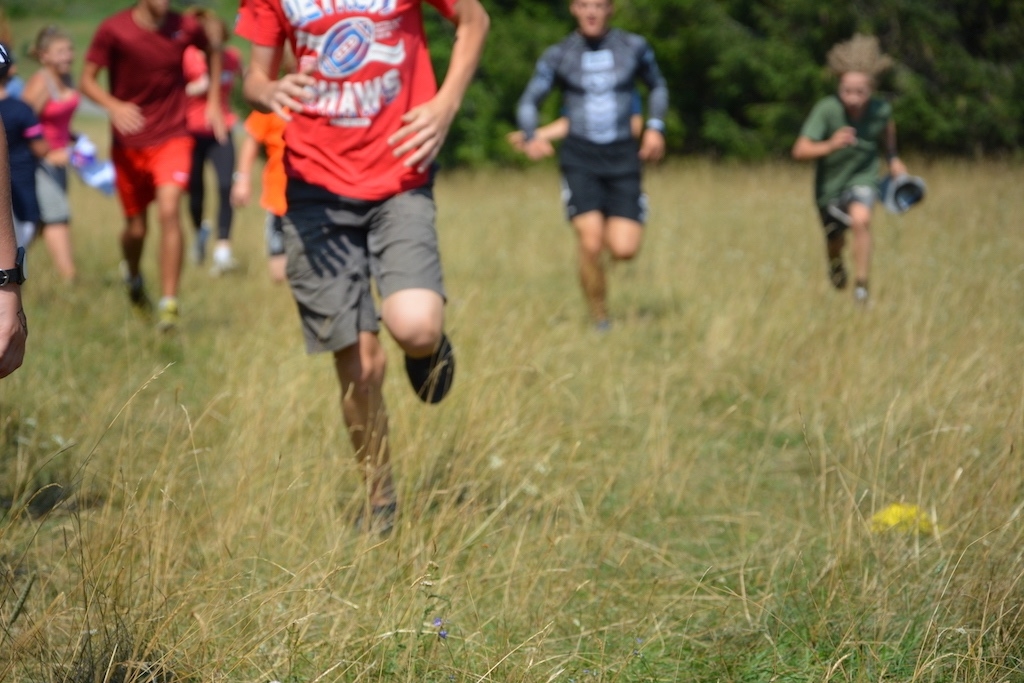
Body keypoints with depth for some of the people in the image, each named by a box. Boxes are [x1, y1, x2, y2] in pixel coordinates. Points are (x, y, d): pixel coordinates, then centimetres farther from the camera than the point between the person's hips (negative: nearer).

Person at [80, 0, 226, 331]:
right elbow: (87, 80, -9)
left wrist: (214, 101, 10)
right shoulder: (114, 30, -12)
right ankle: (132, 275, 46)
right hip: (129, 144, 0)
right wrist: (114, 106, -29)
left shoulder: (185, 28, -7)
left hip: (172, 139, 0)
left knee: (169, 210, -21)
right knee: (136, 226, 10)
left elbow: (212, 47, 16)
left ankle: (169, 304, -17)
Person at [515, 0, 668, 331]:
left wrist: (655, 127, 4)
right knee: (591, 243, -18)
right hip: (580, 157, -1)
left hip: (622, 155, 1)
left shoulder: (634, 48, 5)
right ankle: (599, 319, 1)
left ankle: (612, 228, 26)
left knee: (624, 250, -11)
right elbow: (529, 102, 6)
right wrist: (531, 137, -14)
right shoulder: (558, 56, 3)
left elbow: (657, 86, 21)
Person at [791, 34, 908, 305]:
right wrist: (830, 145, -52)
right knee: (835, 241, 18)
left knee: (861, 220, -30)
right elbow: (800, 151, -36)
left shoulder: (880, 109, -18)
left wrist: (893, 157, 11)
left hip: (863, 178, 0)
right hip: (830, 184, 0)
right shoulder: (827, 109, -29)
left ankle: (861, 288, -17)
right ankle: (835, 262, 57)